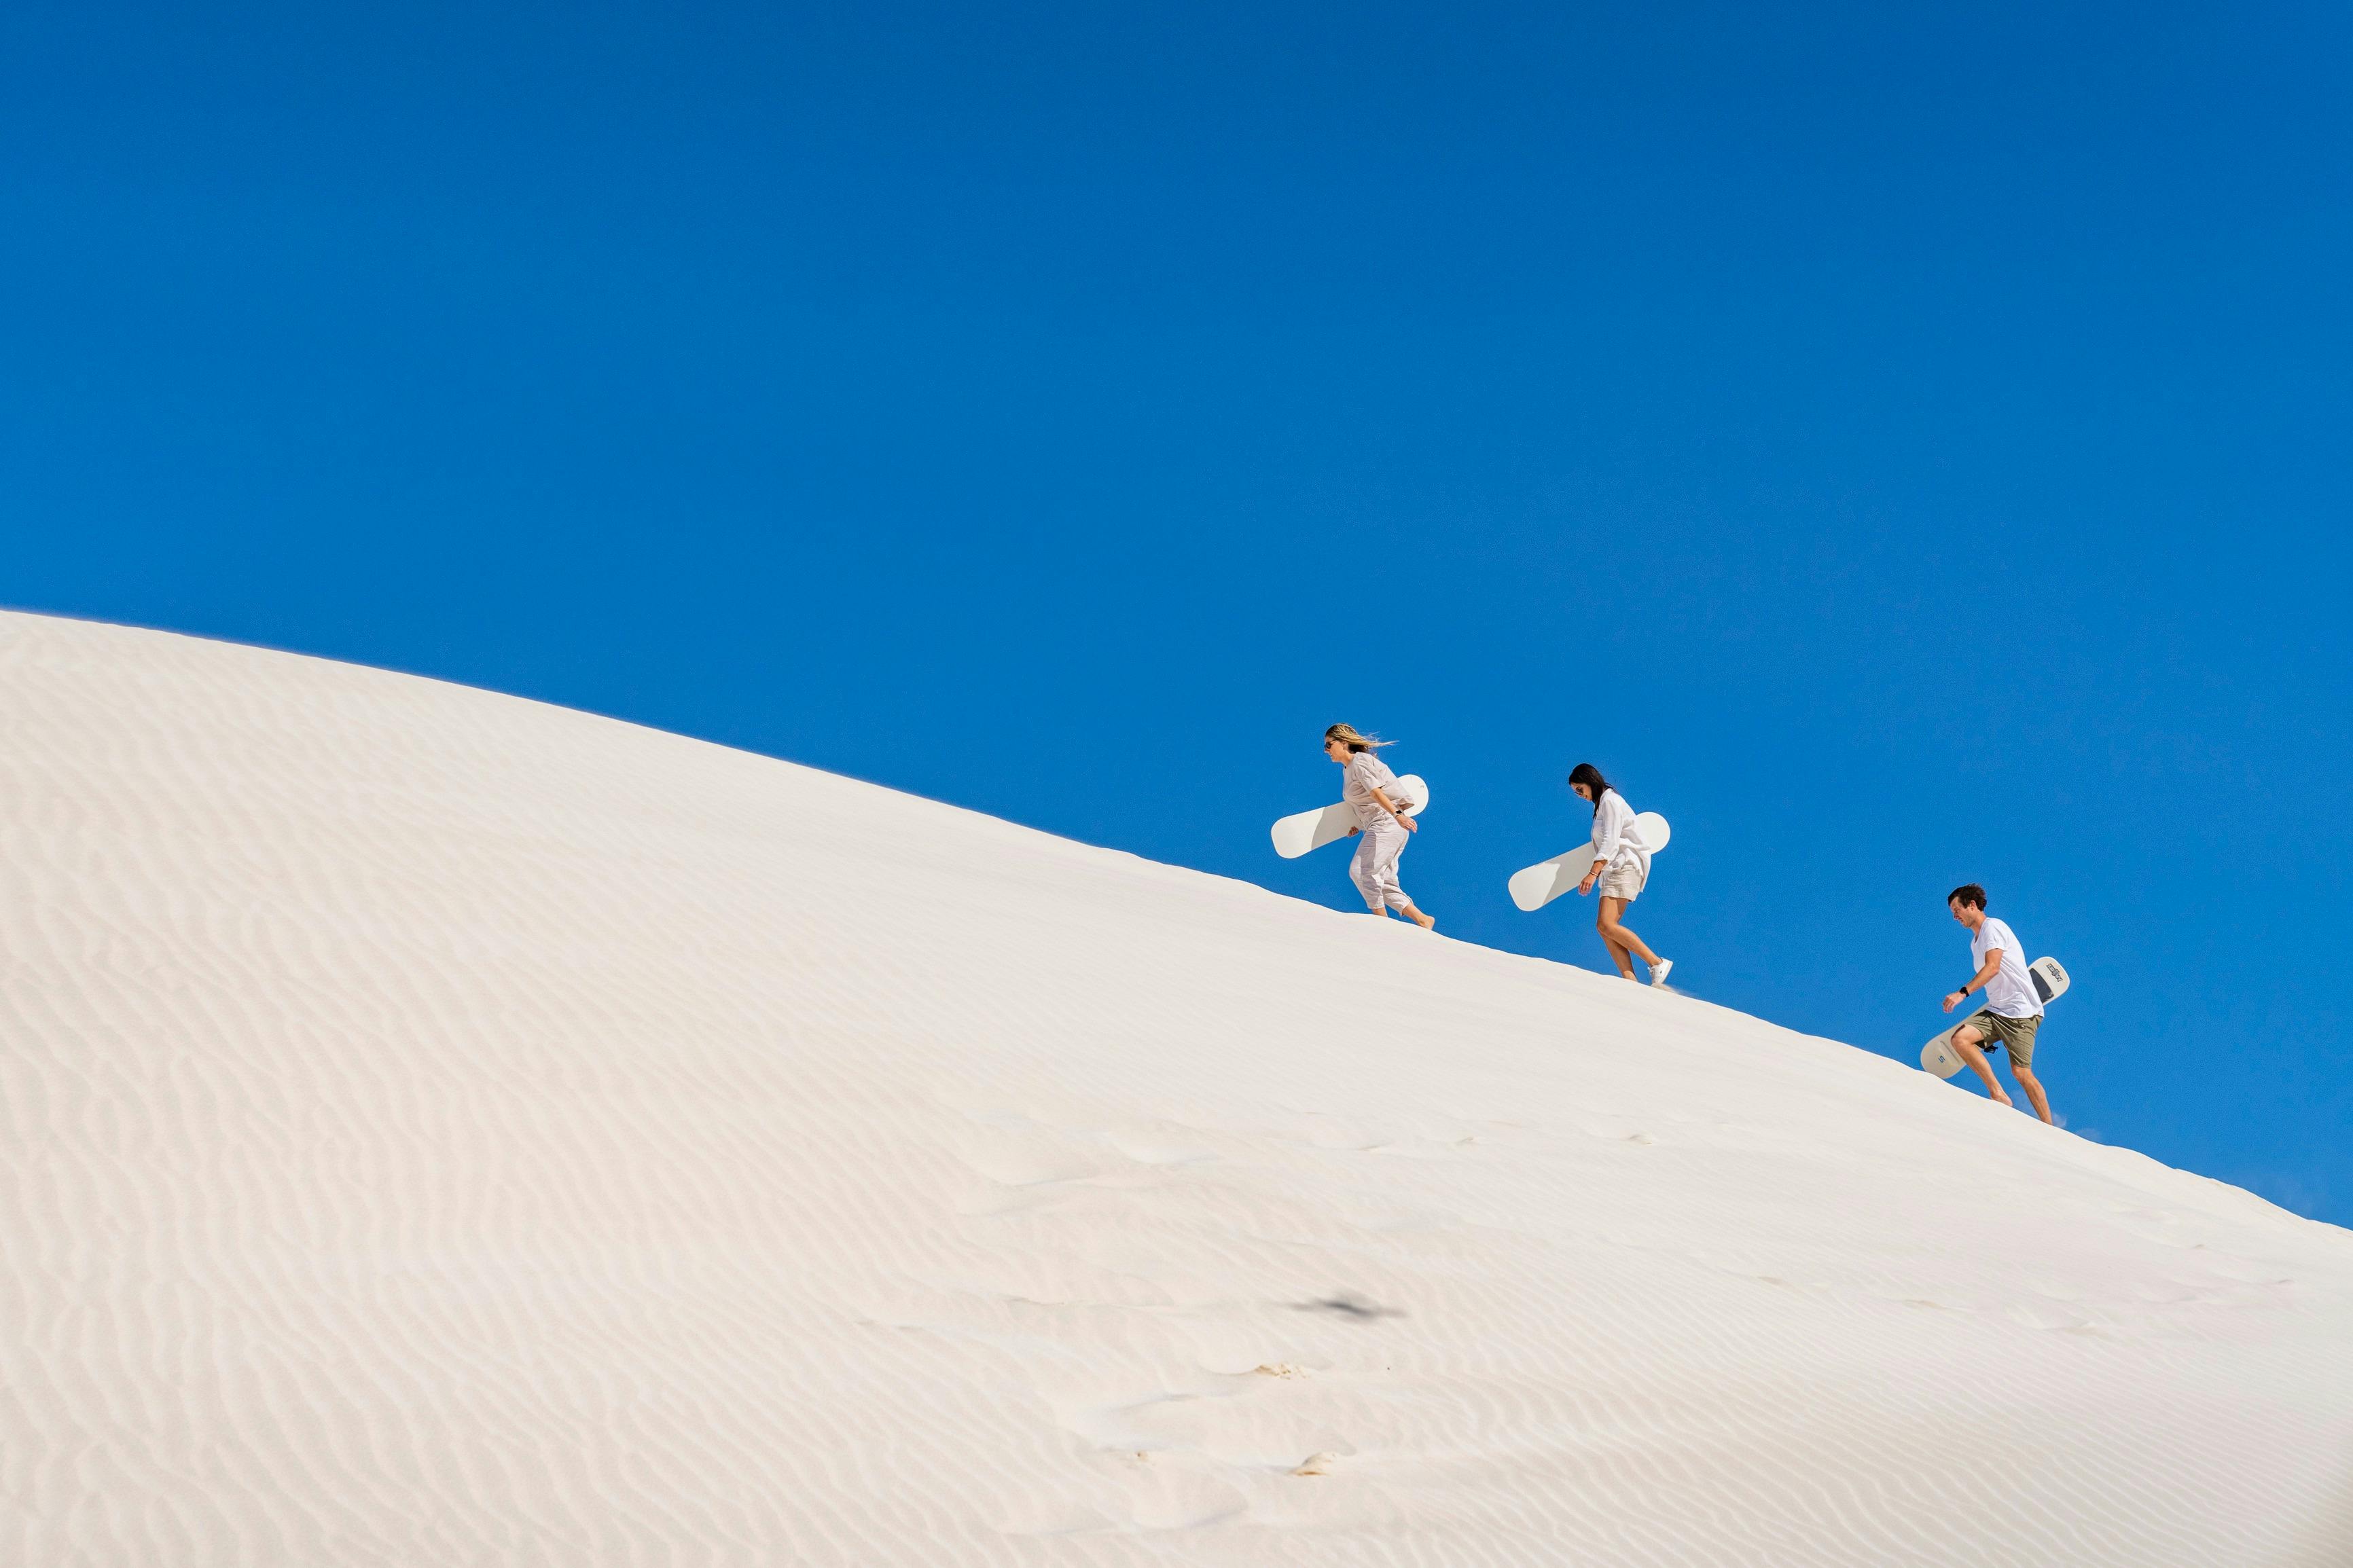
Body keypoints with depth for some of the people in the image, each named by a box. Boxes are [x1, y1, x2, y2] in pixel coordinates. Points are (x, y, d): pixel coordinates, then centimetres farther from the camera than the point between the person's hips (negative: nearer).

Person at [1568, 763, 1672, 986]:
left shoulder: (1610, 801, -7)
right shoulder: (1602, 804, 23)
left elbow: (1611, 841, -18)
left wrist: (1593, 873, -27)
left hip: (1625, 867, -10)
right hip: (1613, 871, 10)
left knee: (1606, 925, -22)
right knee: (1605, 928, -6)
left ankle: (1657, 964, -18)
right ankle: (1631, 982, -16)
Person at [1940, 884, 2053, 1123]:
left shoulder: (1993, 927, -6)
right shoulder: (1975, 941, 21)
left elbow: (1993, 968, -21)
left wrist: (1963, 993, -30)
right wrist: (1989, 1033, 26)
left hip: (2020, 1012, -8)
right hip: (1995, 1011, 8)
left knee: (2021, 1073, -12)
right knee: (1960, 1039, -16)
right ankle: (1998, 1096, -15)